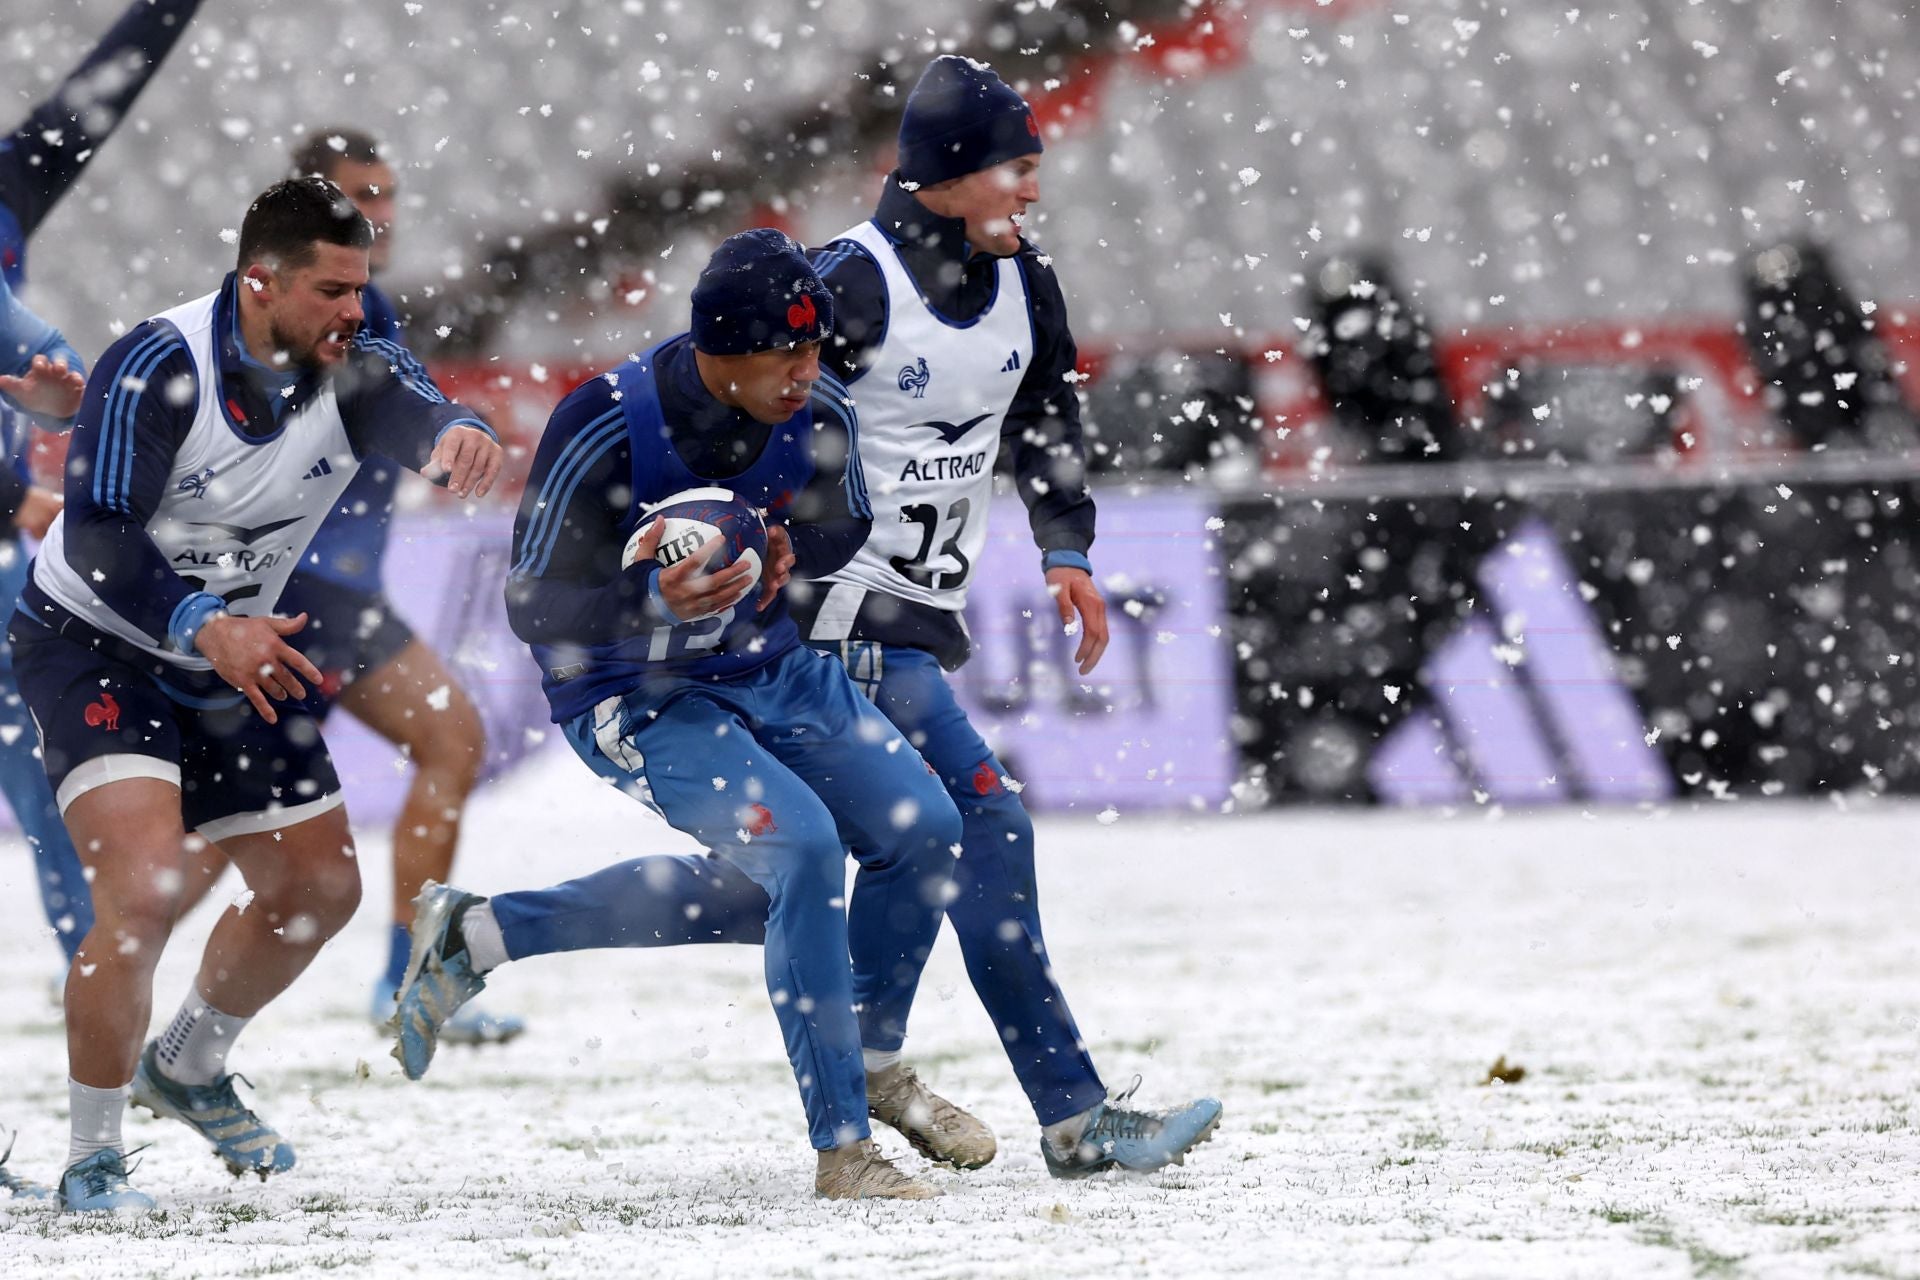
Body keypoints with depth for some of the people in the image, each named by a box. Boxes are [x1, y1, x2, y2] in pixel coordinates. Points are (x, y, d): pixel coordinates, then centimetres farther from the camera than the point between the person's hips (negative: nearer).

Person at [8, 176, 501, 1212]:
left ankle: (187, 1068, 40)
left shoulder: (347, 370, -10)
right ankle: (91, 1158, -10)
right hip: (95, 648, -7)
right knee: (144, 889, -24)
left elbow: (411, 411, -31)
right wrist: (206, 627, -43)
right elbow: (96, 540, -28)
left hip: (236, 654, 7)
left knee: (319, 889, 14)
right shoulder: (157, 369, -25)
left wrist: (454, 435, -56)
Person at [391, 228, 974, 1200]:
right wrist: (656, 599, -40)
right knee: (803, 847, -26)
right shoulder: (605, 427, -27)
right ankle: (841, 1147, -18)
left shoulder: (817, 417, -11)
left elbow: (846, 530, 9)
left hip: (768, 668, 7)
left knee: (921, 827, 2)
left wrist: (790, 555, -15)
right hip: (632, 699, -7)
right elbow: (533, 610, -22)